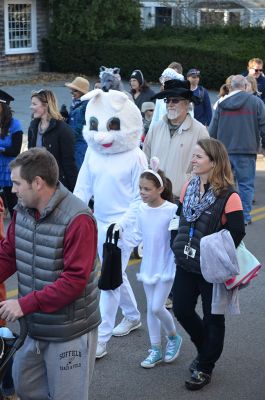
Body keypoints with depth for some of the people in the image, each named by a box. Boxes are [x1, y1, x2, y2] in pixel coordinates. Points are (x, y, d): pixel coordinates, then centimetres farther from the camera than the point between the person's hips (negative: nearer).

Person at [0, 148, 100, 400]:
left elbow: (75, 280, -26)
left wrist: (26, 304, -27)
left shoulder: (77, 220, -23)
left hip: (69, 332, -7)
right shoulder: (22, 210, 0)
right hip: (33, 325, 7)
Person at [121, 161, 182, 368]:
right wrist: (121, 234, -8)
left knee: (157, 307, -7)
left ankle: (174, 338, 21)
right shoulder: (142, 209, 0)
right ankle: (156, 350, 23)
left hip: (166, 266, -5)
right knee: (151, 308, 11)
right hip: (148, 266, 6)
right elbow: (137, 236, 6)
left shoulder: (171, 210, -17)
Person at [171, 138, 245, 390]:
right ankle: (206, 350, 37)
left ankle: (205, 367, 24)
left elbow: (237, 233, -16)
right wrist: (178, 246, 6)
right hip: (186, 265, 7)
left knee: (212, 318, 8)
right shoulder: (188, 188, 3)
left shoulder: (228, 196, -19)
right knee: (181, 309, 12)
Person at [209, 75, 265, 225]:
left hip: (223, 150, 3)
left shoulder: (222, 104, 6)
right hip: (246, 151, -3)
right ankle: (245, 216, 2)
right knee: (246, 184, 3)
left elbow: (213, 129, 9)